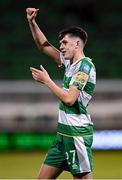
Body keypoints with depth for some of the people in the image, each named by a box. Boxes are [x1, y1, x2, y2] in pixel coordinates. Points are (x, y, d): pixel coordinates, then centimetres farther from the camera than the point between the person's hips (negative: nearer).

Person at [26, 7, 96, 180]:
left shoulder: (84, 65, -13)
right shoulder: (70, 62, 14)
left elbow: (69, 99, -20)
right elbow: (44, 46, 24)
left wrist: (47, 80, -11)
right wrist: (32, 22, 15)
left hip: (77, 133, -9)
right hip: (63, 133, 9)